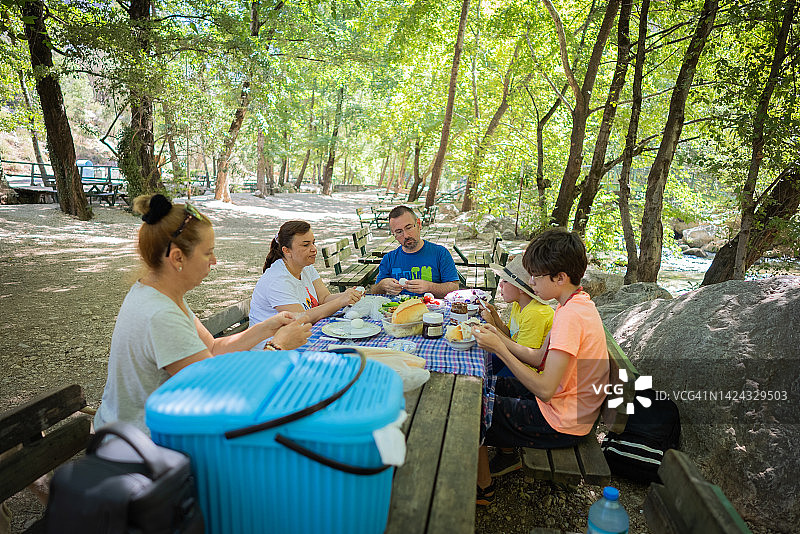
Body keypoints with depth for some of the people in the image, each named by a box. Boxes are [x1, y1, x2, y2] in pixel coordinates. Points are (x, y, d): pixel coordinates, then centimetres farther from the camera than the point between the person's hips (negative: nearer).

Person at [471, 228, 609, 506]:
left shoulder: (570, 316, -30)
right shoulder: (578, 303, 1)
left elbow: (545, 389, -31)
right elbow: (539, 358, 5)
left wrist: (499, 349, -27)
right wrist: (499, 338, -7)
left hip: (561, 422, -9)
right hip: (568, 407, 9)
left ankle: (483, 488, 21)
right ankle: (509, 455, 31)